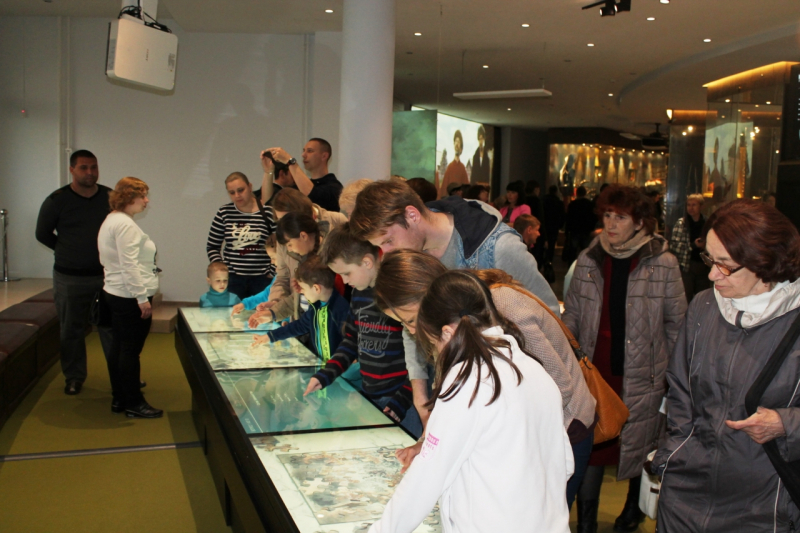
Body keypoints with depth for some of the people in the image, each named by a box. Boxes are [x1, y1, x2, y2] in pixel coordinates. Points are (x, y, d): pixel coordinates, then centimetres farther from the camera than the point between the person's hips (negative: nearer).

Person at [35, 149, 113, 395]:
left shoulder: (110, 197, 0)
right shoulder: (57, 200, -5)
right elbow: (43, 234, 6)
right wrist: (69, 252, 7)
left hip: (105, 275, 1)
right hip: (69, 278, -1)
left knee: (111, 328, 4)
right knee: (72, 331, 9)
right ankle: (74, 377, 23)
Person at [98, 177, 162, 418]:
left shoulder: (111, 220, 15)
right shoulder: (125, 224, -18)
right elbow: (129, 265, -23)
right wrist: (142, 298, -21)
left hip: (114, 293, 11)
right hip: (130, 297, -11)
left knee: (118, 346, 15)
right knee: (131, 349, -2)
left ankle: (119, 398, 25)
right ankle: (134, 403, 6)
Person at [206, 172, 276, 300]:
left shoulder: (268, 212, -4)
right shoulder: (224, 213, 5)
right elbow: (212, 247, 10)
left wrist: (271, 272, -5)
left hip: (262, 279, -2)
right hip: (232, 279, 2)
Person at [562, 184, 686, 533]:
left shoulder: (663, 263, -6)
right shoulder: (588, 260, 3)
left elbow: (676, 322, 2)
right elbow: (571, 314, 10)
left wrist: (664, 365, 2)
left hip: (641, 378, -1)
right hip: (594, 372, 2)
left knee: (639, 446, 13)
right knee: (590, 450, 3)